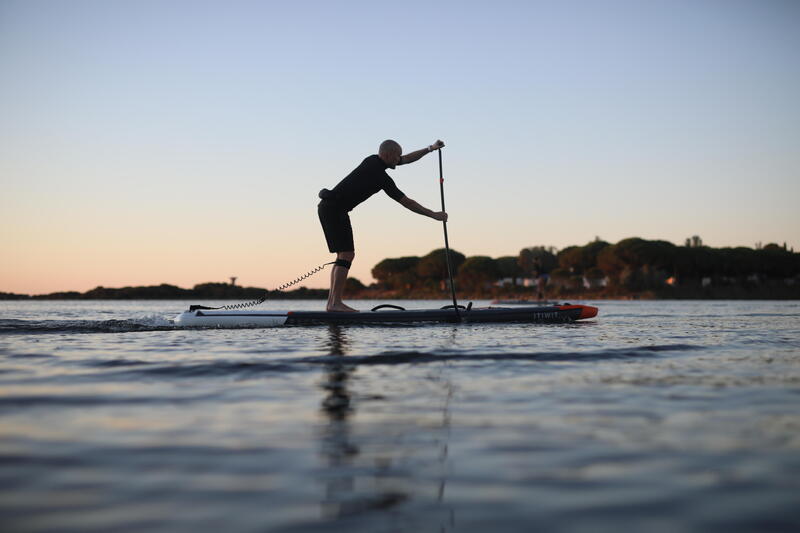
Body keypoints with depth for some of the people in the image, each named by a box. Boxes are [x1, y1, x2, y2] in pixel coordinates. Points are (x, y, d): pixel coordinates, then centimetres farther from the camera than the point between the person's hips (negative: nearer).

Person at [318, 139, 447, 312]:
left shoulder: (373, 160, 12)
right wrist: (434, 215, -6)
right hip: (335, 209, -10)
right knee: (346, 254, -13)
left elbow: (406, 159, 25)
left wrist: (430, 148, 22)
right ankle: (336, 303, -18)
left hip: (328, 207, 10)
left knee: (344, 255, 9)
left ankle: (332, 302, 6)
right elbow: (406, 202, -12)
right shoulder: (381, 177, -14)